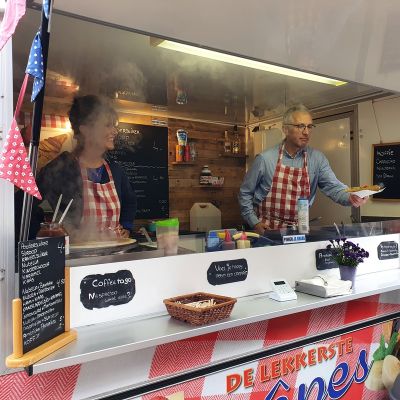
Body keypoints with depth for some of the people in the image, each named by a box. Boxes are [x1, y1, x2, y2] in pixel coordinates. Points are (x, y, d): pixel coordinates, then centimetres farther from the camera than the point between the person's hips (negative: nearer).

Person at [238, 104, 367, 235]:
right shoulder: (265, 158, -3)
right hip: (267, 228, -3)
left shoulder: (317, 158, 3)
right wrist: (254, 222, -3)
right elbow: (245, 193, 4)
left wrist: (350, 197, -26)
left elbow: (333, 187, -5)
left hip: (299, 229, 4)